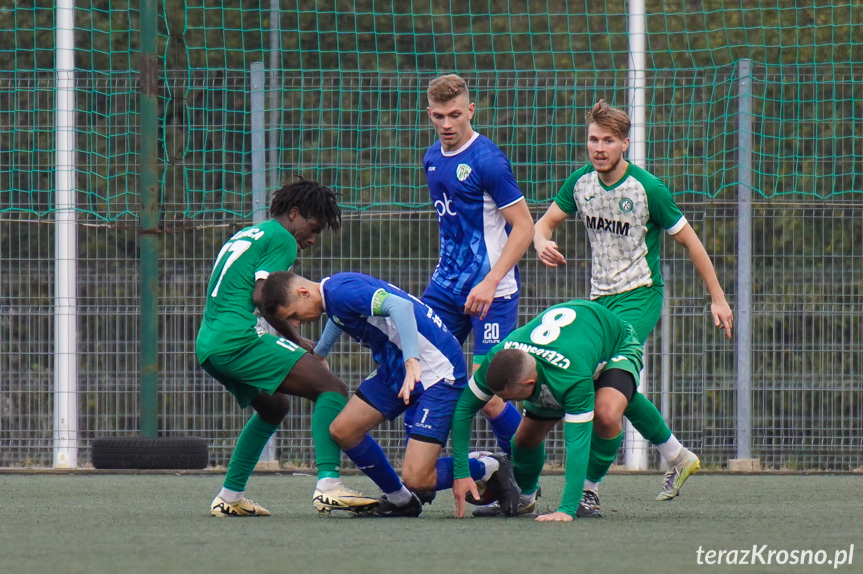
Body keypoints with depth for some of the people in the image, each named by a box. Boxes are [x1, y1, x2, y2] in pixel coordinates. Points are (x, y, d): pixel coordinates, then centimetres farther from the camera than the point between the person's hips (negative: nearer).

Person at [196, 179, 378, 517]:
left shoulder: (245, 235, 27)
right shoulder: (281, 238, -1)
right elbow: (261, 295, -14)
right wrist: (296, 340, -4)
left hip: (206, 345, 10)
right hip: (238, 338, -10)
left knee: (274, 406, 31)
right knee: (333, 390, -13)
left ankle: (229, 497, 27)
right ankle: (328, 485, -29)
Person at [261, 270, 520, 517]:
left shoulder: (341, 292, -21)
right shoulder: (332, 297, 9)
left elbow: (400, 306, -35)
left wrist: (412, 362, -42)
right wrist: (317, 353, 50)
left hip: (437, 371, -10)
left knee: (416, 479, -16)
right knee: (343, 431, 4)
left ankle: (490, 468, 8)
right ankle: (400, 499, 21)